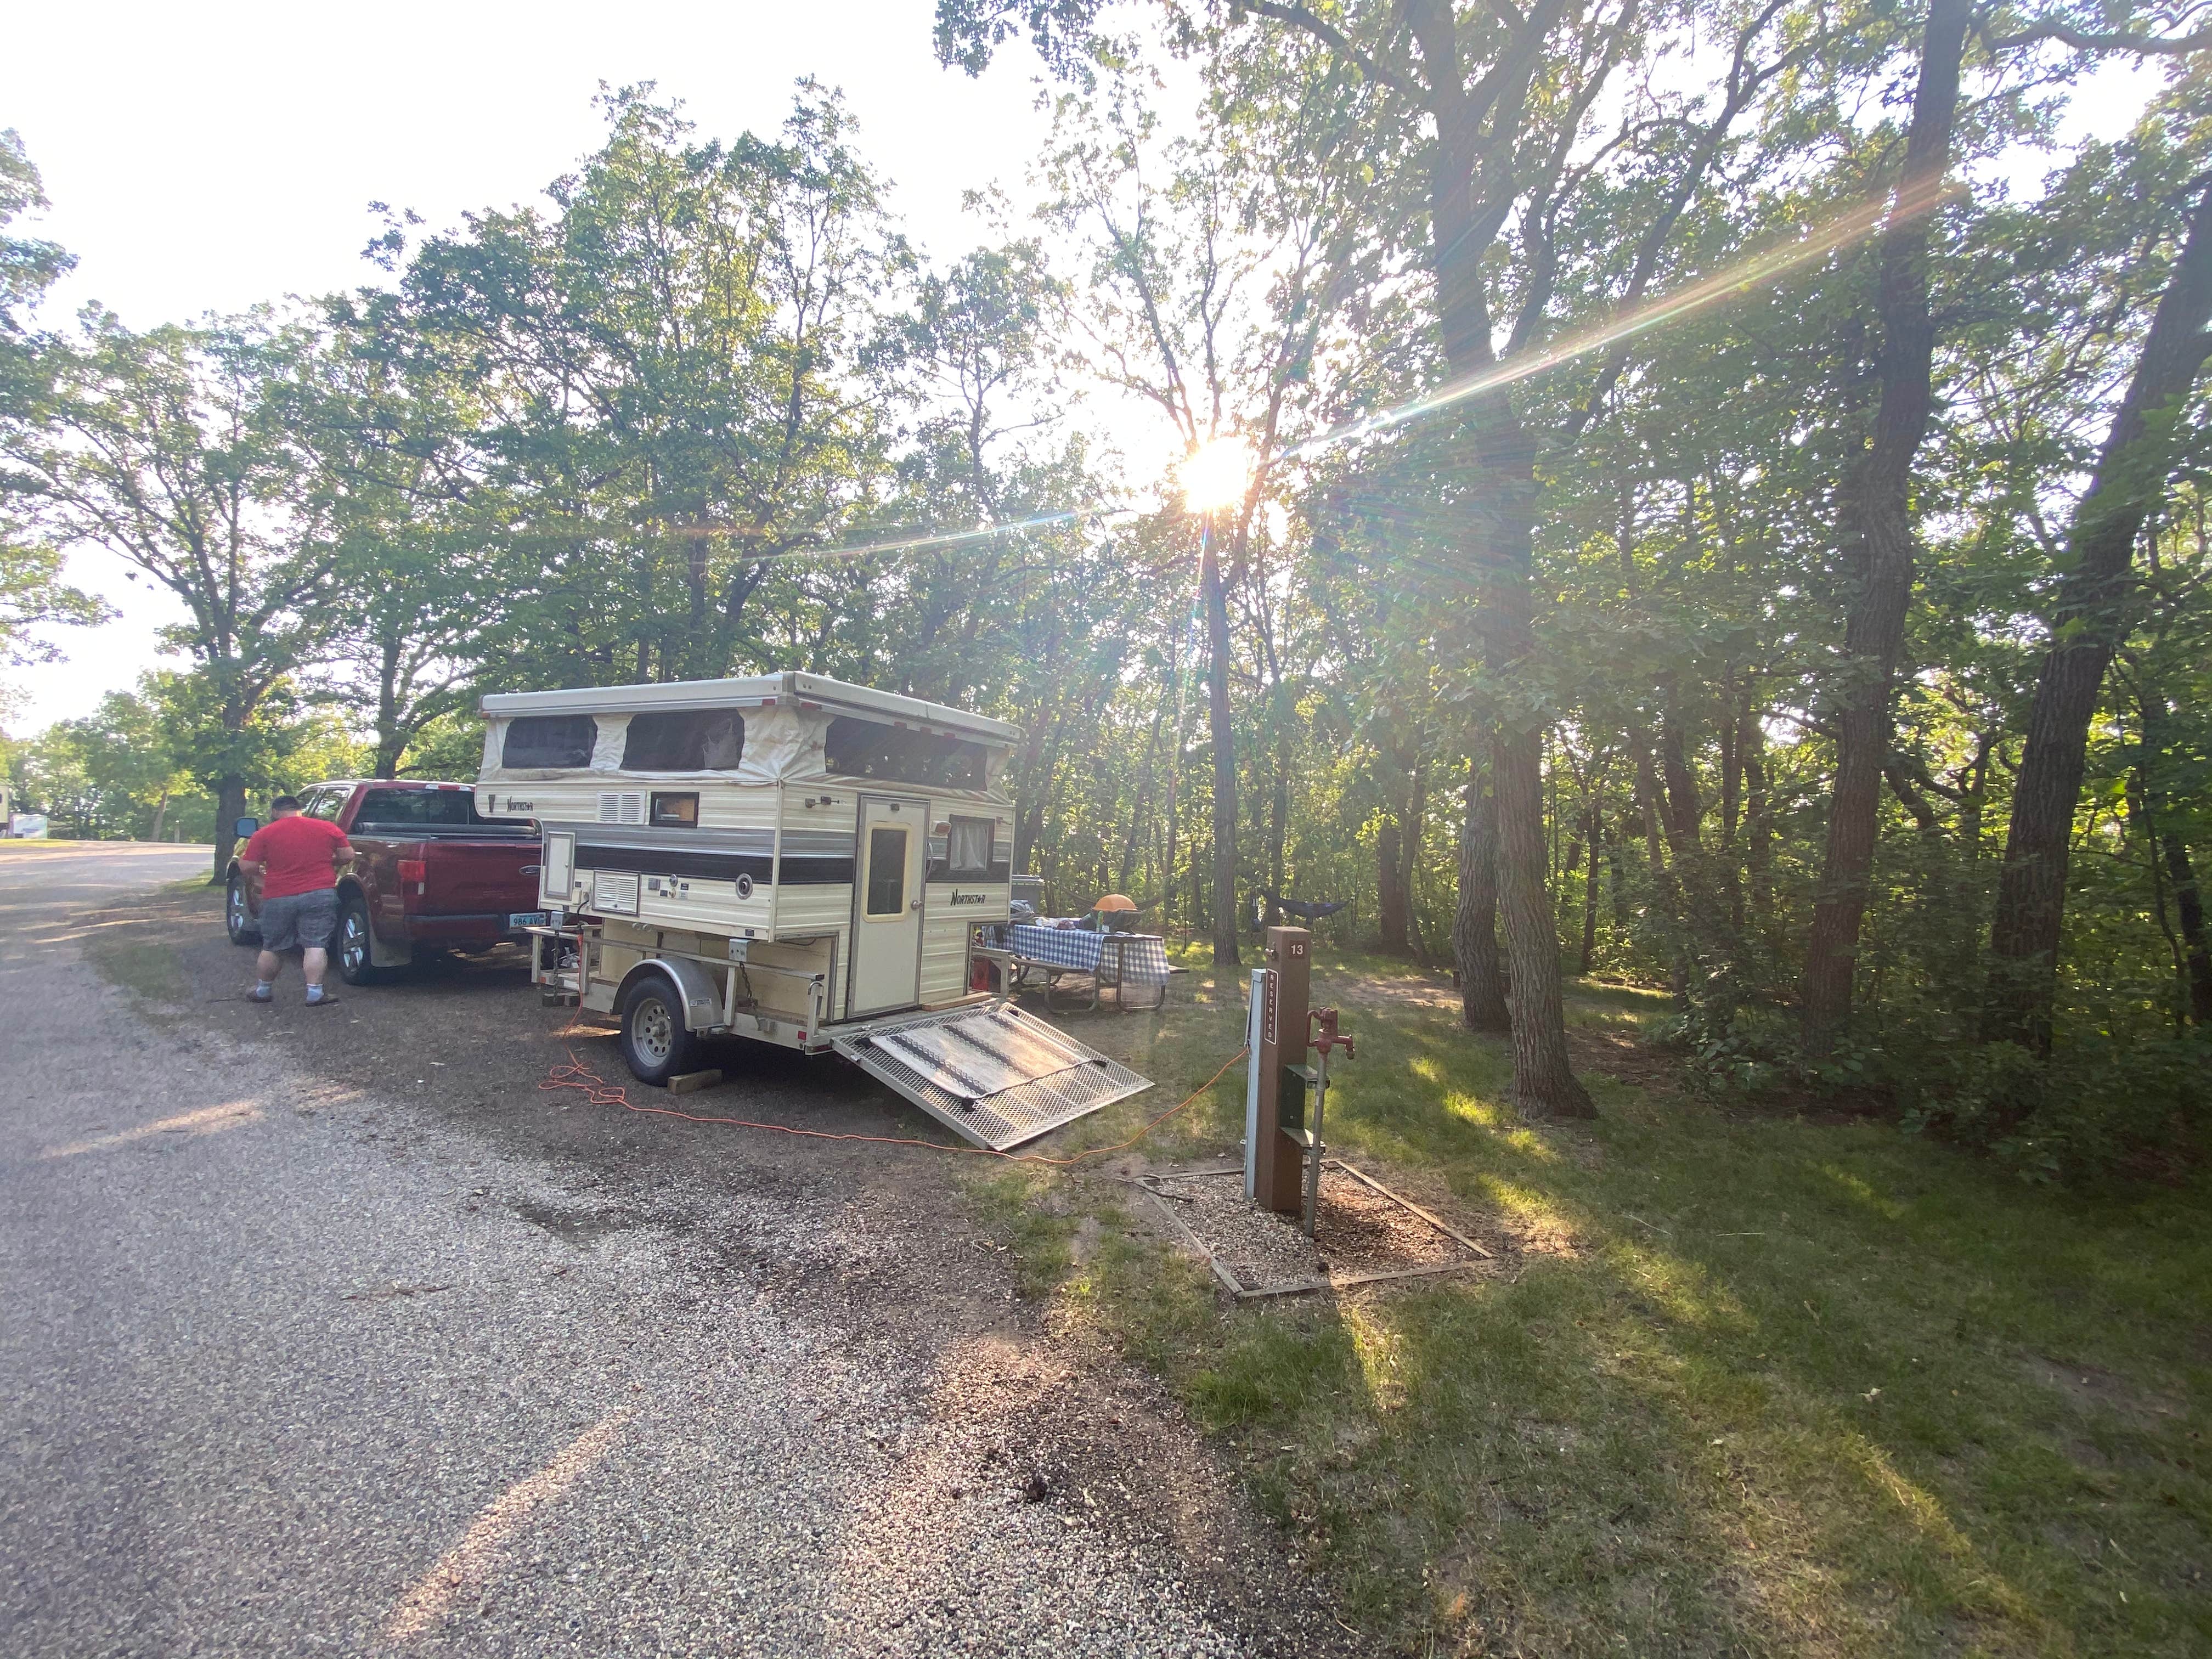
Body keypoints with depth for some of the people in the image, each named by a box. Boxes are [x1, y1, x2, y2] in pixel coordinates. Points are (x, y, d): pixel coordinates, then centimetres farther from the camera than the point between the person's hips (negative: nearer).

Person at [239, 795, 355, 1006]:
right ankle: (315, 992, -7)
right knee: (315, 946, -1)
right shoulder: (328, 828, 3)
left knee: (272, 947, 17)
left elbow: (247, 867, -3)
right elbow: (348, 856, 5)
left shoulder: (265, 833, 0)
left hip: (278, 899, 1)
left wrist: (262, 871, 18)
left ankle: (263, 990, 30)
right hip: (320, 895, 0)